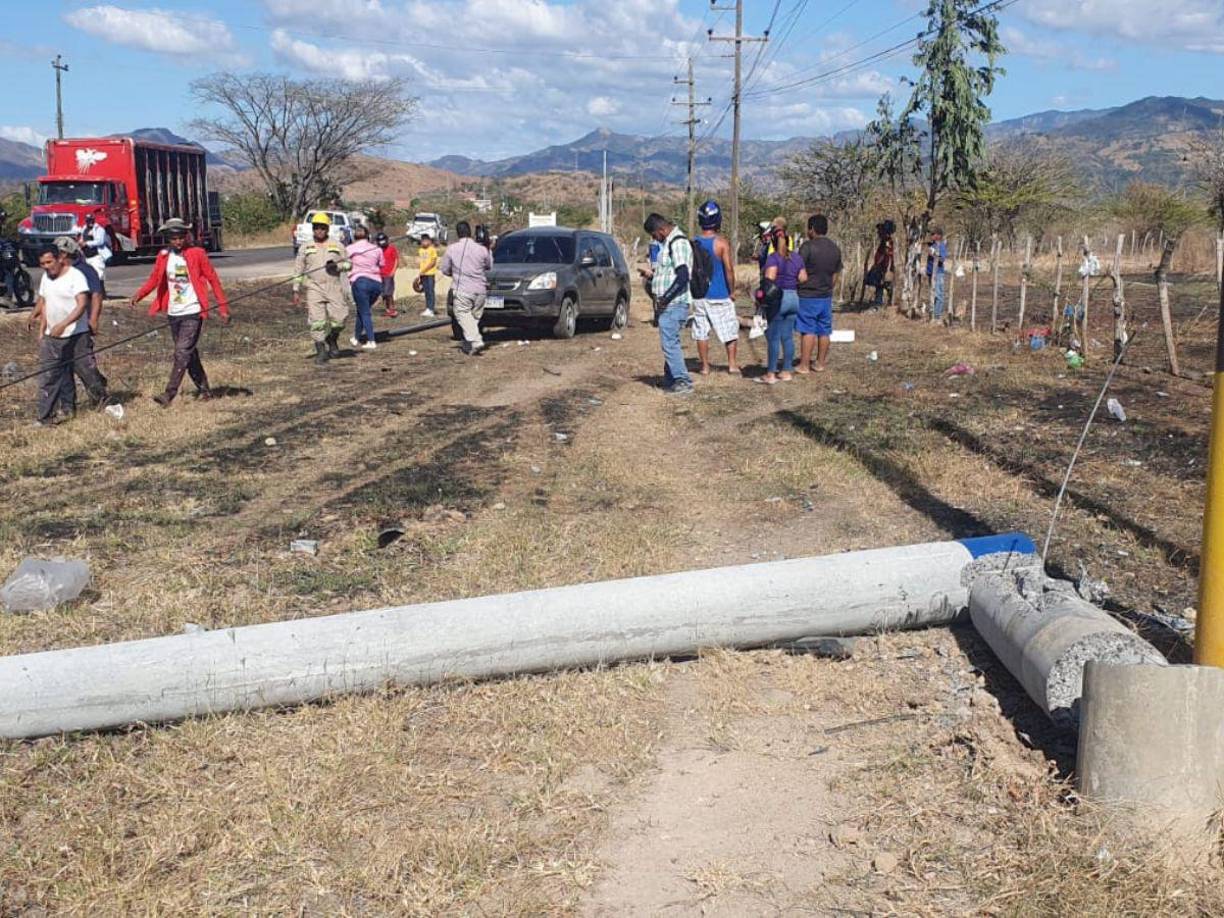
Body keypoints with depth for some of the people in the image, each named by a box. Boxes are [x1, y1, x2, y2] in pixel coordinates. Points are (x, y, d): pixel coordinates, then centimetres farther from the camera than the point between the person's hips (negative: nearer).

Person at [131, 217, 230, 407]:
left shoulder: (197, 254, -5)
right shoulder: (163, 256, 6)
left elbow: (213, 279, -3)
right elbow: (154, 280, 7)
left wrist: (223, 307, -6)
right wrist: (139, 294, -11)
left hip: (193, 313, -5)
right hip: (173, 313, 5)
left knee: (182, 352, -12)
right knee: (189, 353, 12)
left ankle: (169, 394, -15)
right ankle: (204, 389, 25)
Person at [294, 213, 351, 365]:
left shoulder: (337, 246, 11)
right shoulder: (305, 248, 10)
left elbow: (348, 264, 12)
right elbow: (298, 270, 11)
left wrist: (337, 265, -11)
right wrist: (296, 291, 4)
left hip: (334, 288, 1)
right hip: (314, 288, -1)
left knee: (339, 319, -4)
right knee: (317, 321, -8)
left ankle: (332, 340, 25)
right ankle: (321, 352, -1)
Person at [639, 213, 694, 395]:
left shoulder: (678, 243, -16)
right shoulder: (669, 243, 17)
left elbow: (683, 276, -24)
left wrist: (665, 298, -23)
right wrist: (652, 274, 20)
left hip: (674, 304, -11)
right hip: (668, 304, 11)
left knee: (669, 342, -10)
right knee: (670, 342, 13)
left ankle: (683, 381, -6)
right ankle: (671, 381, 19)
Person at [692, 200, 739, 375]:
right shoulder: (721, 242, -12)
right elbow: (729, 269, -14)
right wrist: (732, 291, -3)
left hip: (699, 295, 4)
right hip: (720, 295, -4)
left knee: (701, 331, 9)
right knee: (730, 329, 8)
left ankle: (705, 366, 10)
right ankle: (732, 363, 8)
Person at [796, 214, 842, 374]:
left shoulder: (808, 246, -13)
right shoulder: (835, 249, 9)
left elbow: (799, 272, -13)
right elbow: (835, 275, 15)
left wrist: (797, 289, -1)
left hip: (808, 295, -6)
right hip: (826, 296, 6)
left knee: (807, 331, -4)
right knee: (824, 331, 10)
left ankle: (804, 365, -3)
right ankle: (820, 362, 17)